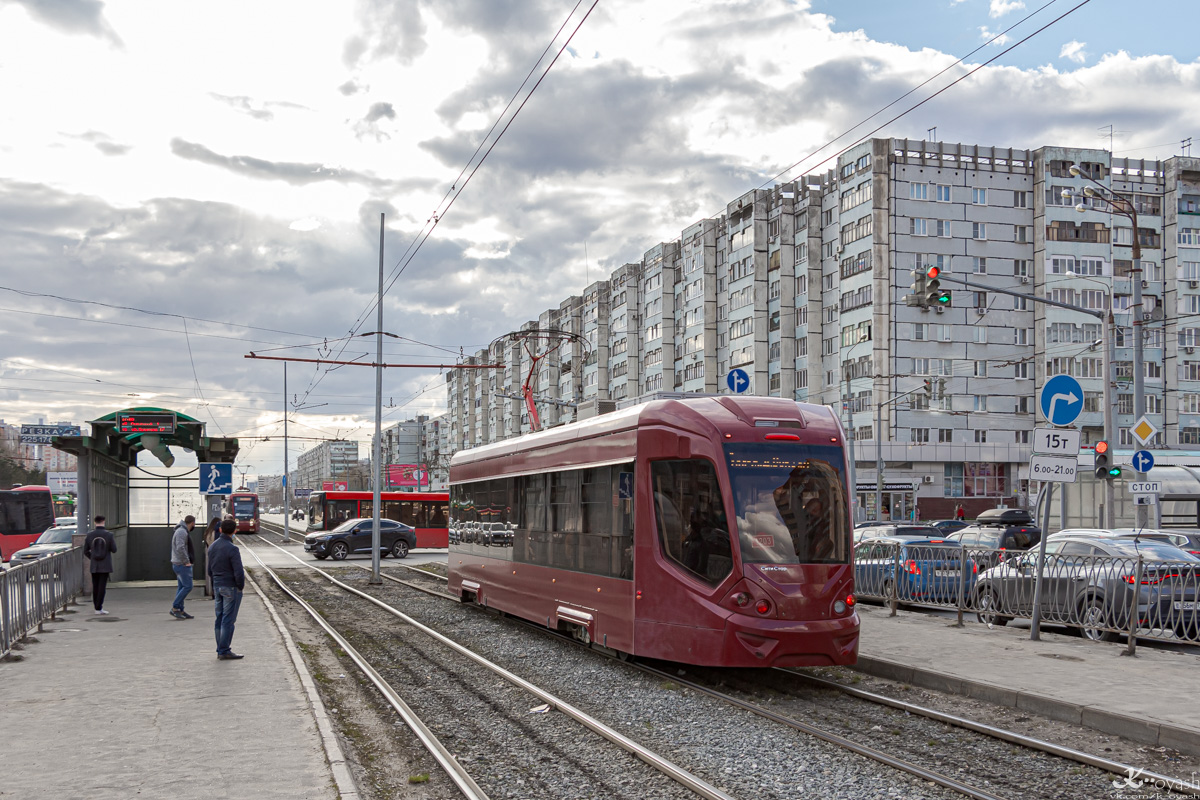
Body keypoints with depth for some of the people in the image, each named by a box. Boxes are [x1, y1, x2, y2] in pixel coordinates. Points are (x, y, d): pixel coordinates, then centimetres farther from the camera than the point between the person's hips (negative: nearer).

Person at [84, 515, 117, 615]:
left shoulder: (90, 535, -2)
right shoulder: (108, 534, -9)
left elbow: (85, 551, 5)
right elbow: (114, 550, -5)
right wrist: (113, 542, 15)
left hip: (94, 566, 3)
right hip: (105, 566, -3)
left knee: (95, 587, 10)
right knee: (102, 586, -2)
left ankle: (96, 607, 15)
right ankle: (99, 608, -7)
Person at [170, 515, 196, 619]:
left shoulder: (184, 531, 17)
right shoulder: (182, 532, -15)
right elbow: (180, 548, -26)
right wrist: (186, 561, -19)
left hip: (179, 564, 11)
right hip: (182, 564, -11)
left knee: (182, 587, 10)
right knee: (188, 586, -10)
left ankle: (180, 610, 11)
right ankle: (175, 608, -7)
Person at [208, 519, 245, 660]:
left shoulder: (212, 547, 5)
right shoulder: (232, 549, -18)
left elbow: (210, 570, 14)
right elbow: (239, 572, -20)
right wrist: (241, 586, -5)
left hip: (217, 586, 7)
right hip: (231, 587, -7)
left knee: (220, 619, 11)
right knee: (228, 620, -4)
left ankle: (220, 650, 16)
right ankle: (224, 651, -3)